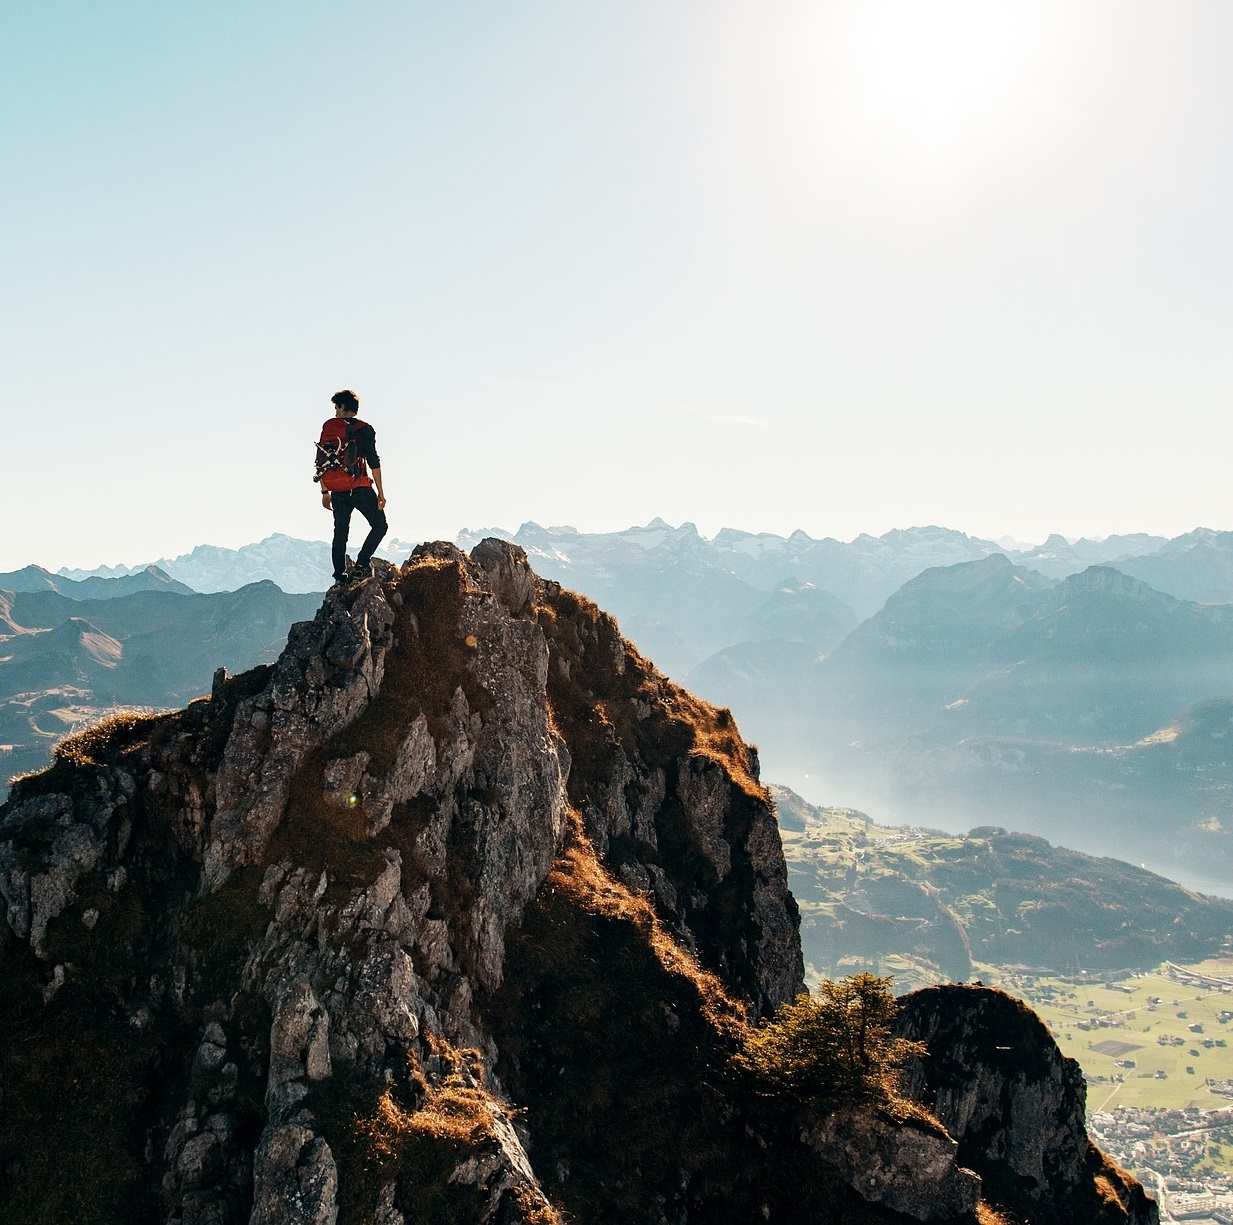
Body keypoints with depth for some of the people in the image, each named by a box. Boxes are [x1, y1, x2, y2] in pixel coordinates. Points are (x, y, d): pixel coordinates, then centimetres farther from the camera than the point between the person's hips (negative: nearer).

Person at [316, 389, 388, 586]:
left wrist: (325, 492, 16)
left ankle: (340, 577, 9)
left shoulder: (328, 427, 7)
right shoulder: (365, 429, -3)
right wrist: (380, 492, -4)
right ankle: (361, 566, -8)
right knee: (380, 525, 7)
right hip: (360, 488, -4)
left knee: (340, 533, 12)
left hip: (337, 492, 4)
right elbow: (373, 462, -8)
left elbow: (321, 462, 9)